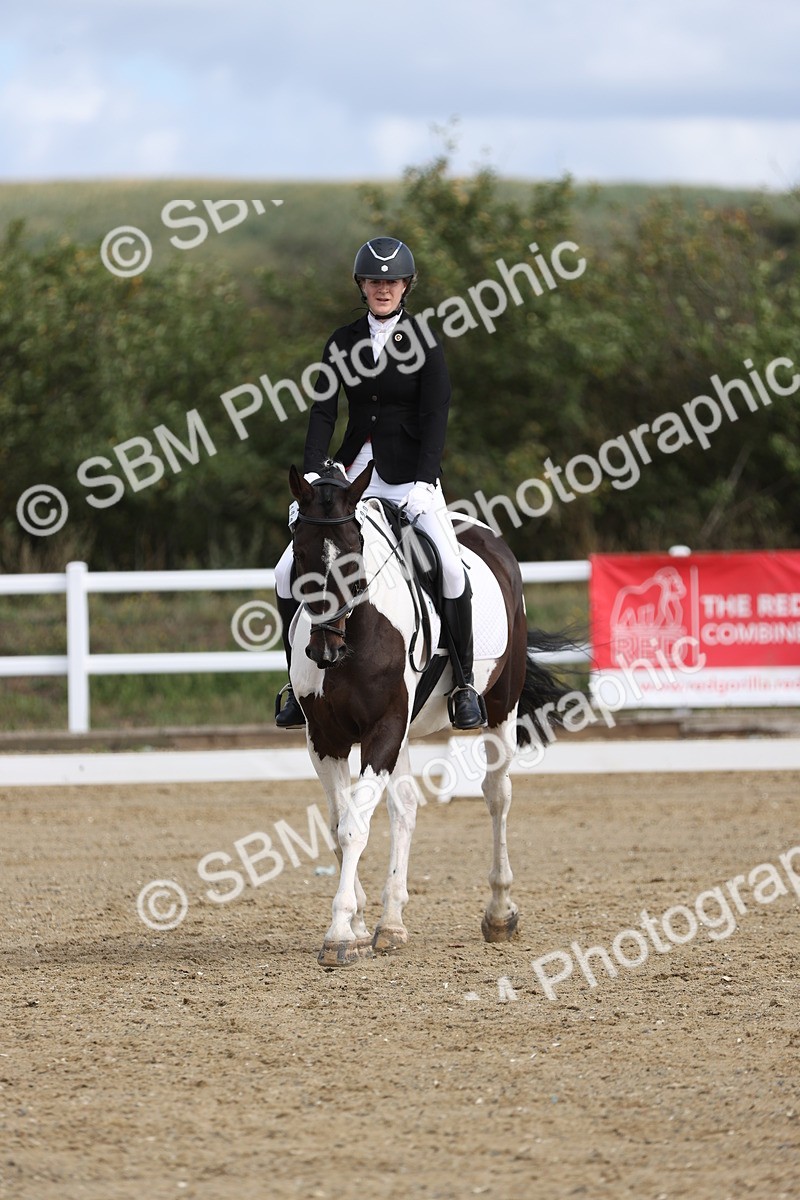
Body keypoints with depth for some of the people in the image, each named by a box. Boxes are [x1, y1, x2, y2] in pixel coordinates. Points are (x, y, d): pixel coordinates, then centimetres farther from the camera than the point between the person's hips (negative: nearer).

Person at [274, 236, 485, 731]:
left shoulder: (424, 343, -2)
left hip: (409, 474, -4)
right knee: (289, 573, -6)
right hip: (353, 473, 4)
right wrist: (313, 472, -12)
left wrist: (424, 482, -19)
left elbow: (435, 418, -8)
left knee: (452, 569, -24)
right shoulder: (343, 342, 8)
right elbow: (323, 410, 2)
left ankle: (464, 684, -10)